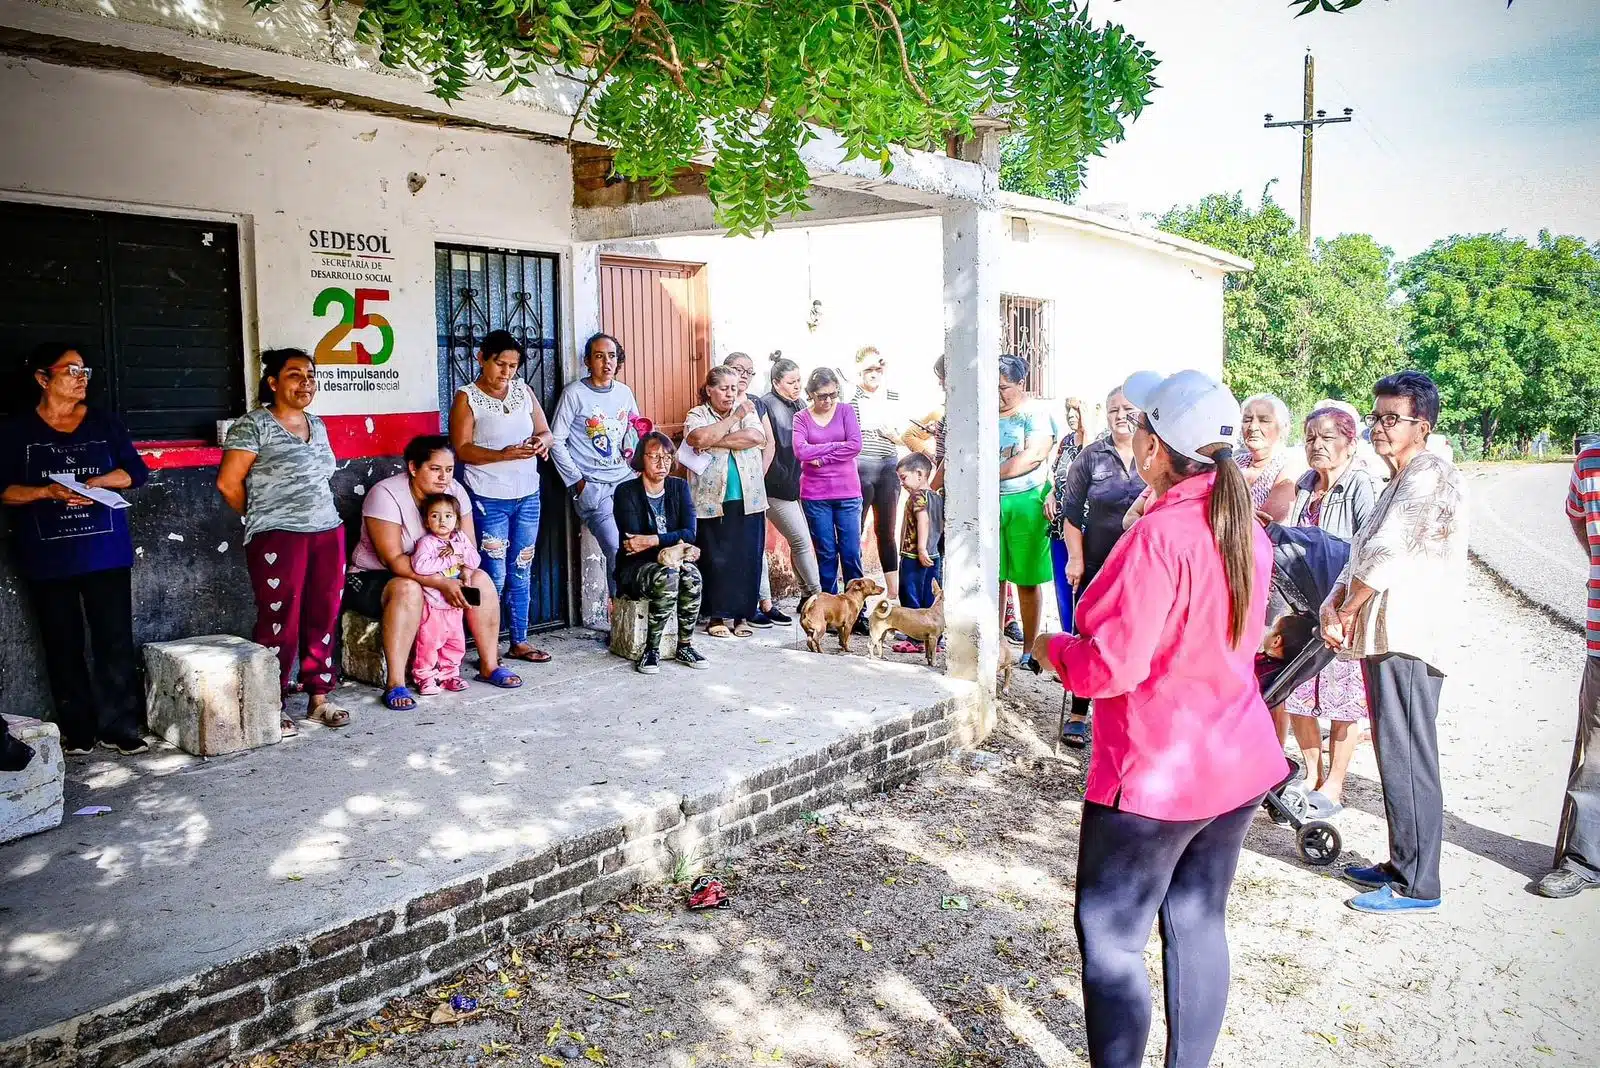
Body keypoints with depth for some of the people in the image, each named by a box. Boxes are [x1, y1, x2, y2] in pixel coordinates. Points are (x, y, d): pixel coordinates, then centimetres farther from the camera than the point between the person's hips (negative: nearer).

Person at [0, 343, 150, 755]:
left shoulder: (105, 423, 9)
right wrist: (48, 493, -18)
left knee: (115, 641, -2)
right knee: (63, 645, 6)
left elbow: (137, 472, 6)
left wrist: (97, 481, -11)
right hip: (47, 557, -1)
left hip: (105, 552, 1)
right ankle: (77, 729, 15)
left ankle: (119, 727, 4)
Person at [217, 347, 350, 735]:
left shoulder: (317, 426, 15)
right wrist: (262, 516, 5)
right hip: (278, 539, -6)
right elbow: (228, 483, -8)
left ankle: (319, 697, 18)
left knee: (323, 619, 8)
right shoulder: (253, 425, -6)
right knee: (280, 623, -4)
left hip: (328, 533, 6)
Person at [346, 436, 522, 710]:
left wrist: (466, 575, -23)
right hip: (374, 577, -6)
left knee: (482, 580, -15)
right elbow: (394, 559, -28)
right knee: (408, 589, -38)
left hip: (434, 574, 6)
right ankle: (395, 684, -34)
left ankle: (489, 665, -4)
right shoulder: (386, 494, -22)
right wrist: (441, 583, -35)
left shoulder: (455, 491, -4)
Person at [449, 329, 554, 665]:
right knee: (494, 575, -5)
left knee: (521, 572, 11)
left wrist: (542, 441, -10)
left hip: (527, 495, 5)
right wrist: (503, 454, -24)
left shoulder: (523, 390, 10)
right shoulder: (467, 397, -4)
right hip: (489, 498, -5)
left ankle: (520, 641, 22)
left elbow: (545, 431, 14)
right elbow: (462, 448, -11)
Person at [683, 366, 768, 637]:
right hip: (712, 502, -2)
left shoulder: (747, 410, 11)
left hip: (747, 501, 2)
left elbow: (756, 437, -9)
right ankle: (717, 617, 9)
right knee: (716, 560, -1)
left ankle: (743, 615, 13)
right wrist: (735, 418, -10)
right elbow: (699, 438, -17)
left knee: (748, 559, 3)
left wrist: (714, 442, -11)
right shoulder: (697, 415, 5)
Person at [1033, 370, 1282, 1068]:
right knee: (1198, 924, 18)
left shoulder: (1158, 538, -23)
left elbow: (1113, 665, -25)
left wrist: (1051, 647, -6)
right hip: (1235, 765, 9)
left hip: (1154, 776, -8)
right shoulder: (1246, 528, 4)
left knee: (1109, 938, 5)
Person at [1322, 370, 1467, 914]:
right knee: (1395, 758, 15)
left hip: (1408, 640, -10)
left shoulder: (1431, 473, -11)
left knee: (1406, 762, -4)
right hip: (1384, 639, 10)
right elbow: (1362, 555, 15)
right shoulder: (1400, 482, 21)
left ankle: (1417, 885, 4)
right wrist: (1333, 604, -2)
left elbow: (1387, 553, -21)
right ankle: (1401, 865, 26)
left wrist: (1347, 611, -9)